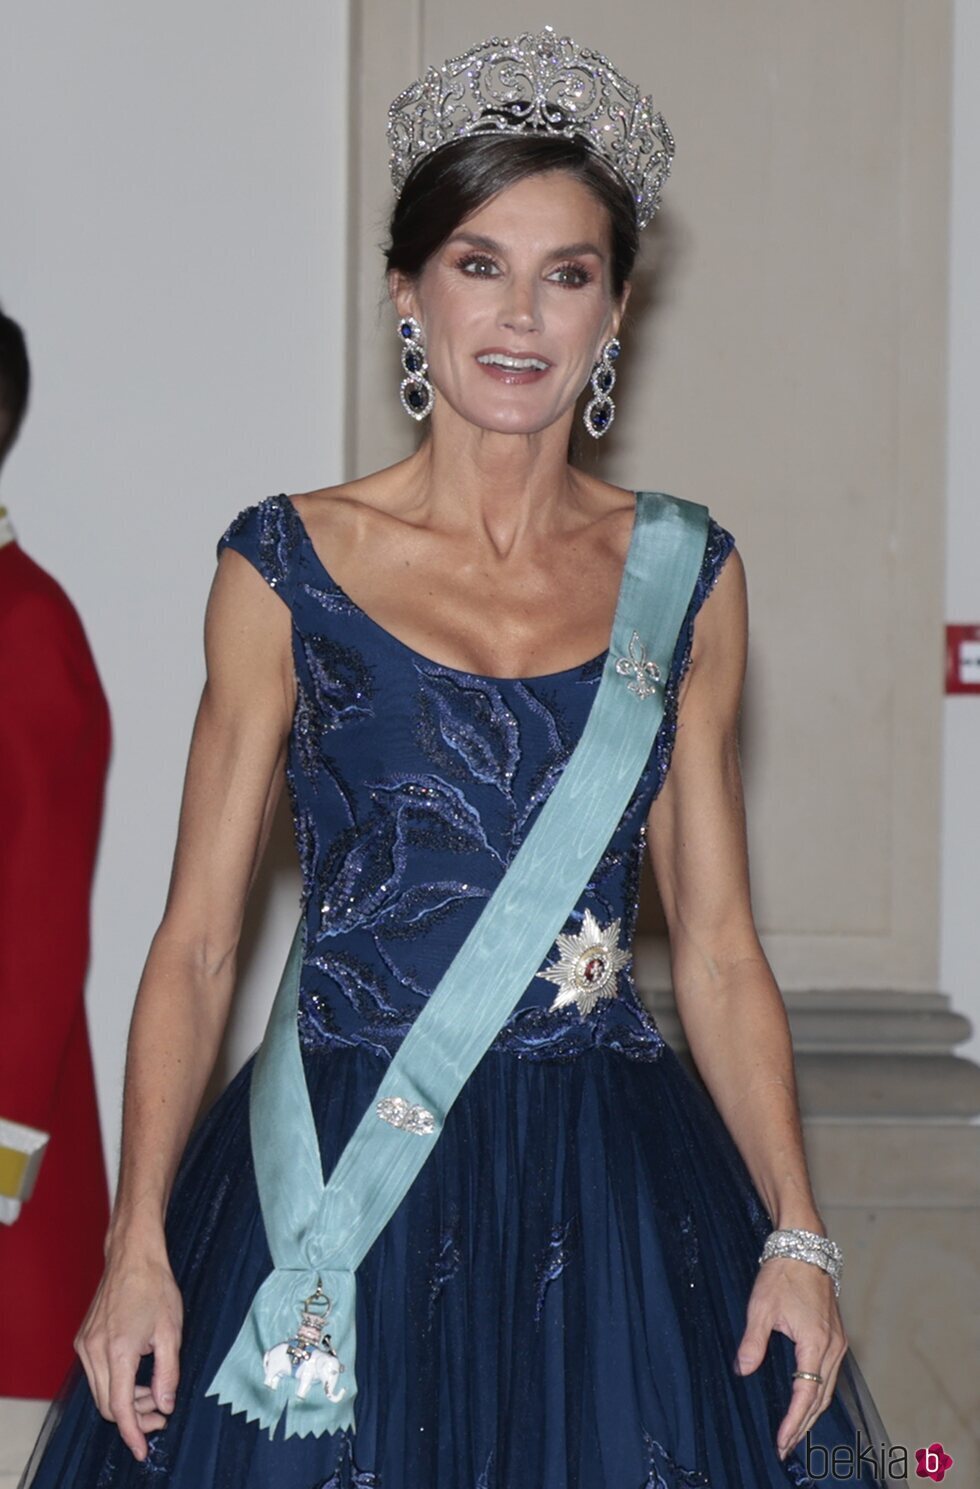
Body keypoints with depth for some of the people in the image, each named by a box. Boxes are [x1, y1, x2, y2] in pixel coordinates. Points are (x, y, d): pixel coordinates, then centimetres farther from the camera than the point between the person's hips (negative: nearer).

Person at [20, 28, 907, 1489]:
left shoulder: (686, 578, 6)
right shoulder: (286, 568, 0)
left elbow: (718, 948, 7)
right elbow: (198, 938, 0)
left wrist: (798, 1235, -4)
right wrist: (138, 1243, -10)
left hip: (609, 1199, 2)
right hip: (335, 1187, -2)